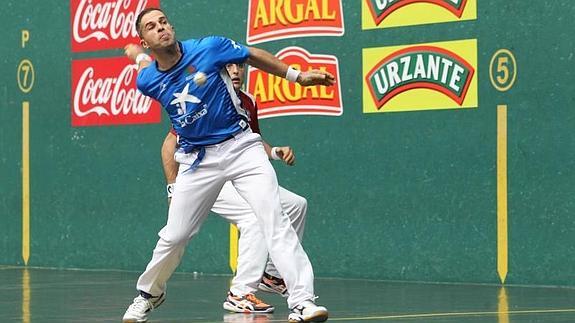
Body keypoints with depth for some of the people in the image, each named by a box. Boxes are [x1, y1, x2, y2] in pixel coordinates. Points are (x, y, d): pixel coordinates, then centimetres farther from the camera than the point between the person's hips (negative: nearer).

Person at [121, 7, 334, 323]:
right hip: (196, 159, 2)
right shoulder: (147, 81, -5)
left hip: (240, 146, -2)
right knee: (173, 236, 7)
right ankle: (148, 294, 34)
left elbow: (255, 56, 5)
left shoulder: (209, 48, -11)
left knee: (275, 221, -16)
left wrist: (297, 76, 11)